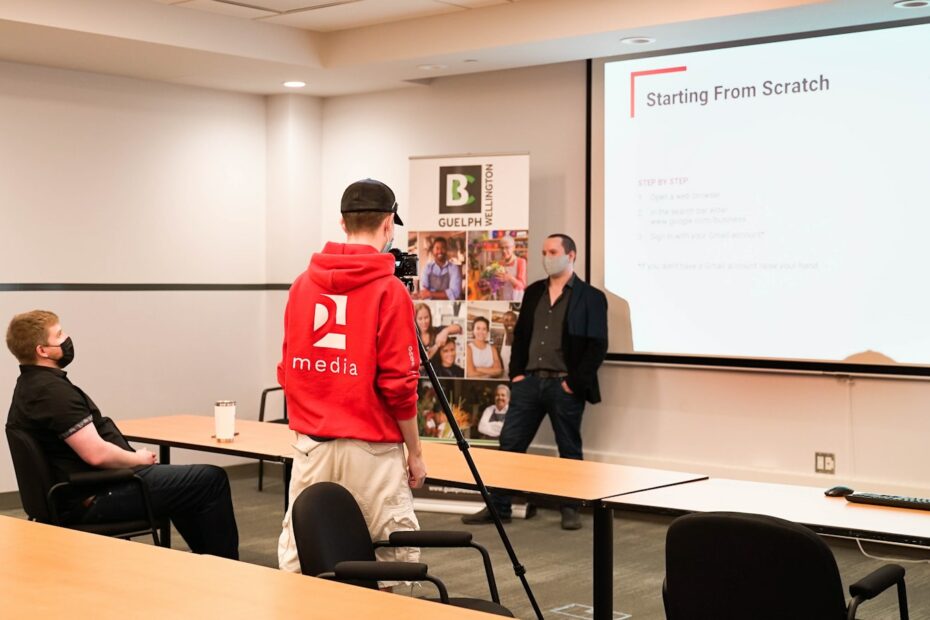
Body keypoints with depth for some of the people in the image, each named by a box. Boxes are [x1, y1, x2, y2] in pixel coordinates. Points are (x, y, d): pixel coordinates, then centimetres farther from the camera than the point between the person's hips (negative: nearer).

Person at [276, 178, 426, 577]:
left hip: (311, 445, 6)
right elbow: (398, 383, -12)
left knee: (298, 564, 11)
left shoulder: (302, 284, 6)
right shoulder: (388, 289, -10)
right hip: (371, 450, -5)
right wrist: (415, 452, -2)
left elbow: (288, 370, 11)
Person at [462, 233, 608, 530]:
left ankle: (570, 509, 18)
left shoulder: (591, 297, -2)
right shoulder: (533, 292, 14)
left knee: (569, 450, 6)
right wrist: (516, 372, 5)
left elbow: (597, 346, -7)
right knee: (509, 443, 3)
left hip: (564, 386, -5)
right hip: (529, 381, 5)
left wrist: (575, 382, -13)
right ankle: (498, 506, 10)